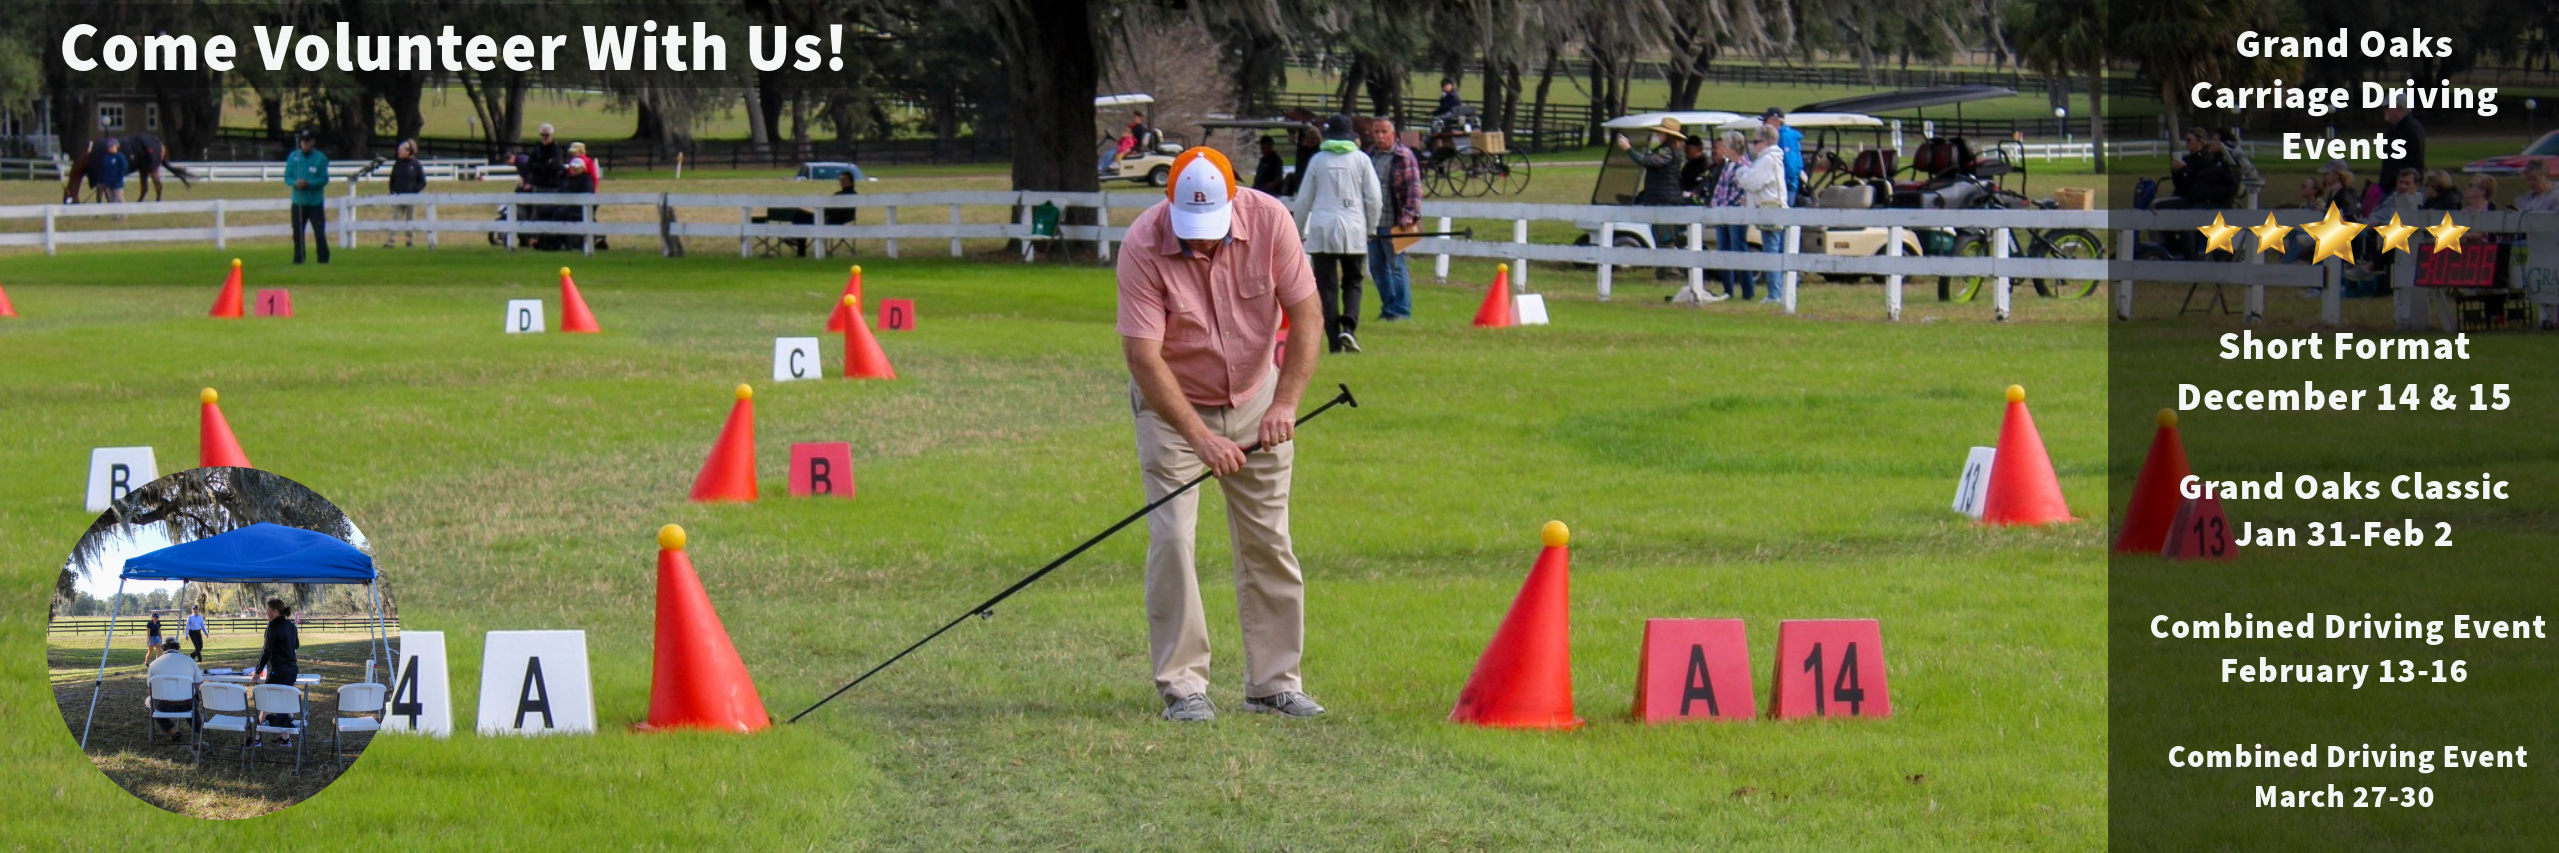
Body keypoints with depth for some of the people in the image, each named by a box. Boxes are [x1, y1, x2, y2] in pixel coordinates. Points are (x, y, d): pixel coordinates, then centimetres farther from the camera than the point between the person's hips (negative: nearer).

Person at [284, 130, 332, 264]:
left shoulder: (321, 158, -4)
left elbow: (324, 179, -7)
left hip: (316, 202, -2)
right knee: (297, 232, 4)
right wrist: (295, 183, -17)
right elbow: (287, 177, 5)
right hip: (298, 202, 2)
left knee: (319, 232, -5)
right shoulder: (293, 157, 4)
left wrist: (308, 184, -21)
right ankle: (298, 259, 11)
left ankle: (323, 259, 1)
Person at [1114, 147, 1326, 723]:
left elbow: (1307, 317, -14)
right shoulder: (1143, 247, -25)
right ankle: (1182, 686, -8)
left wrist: (1285, 404, -25)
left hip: (1255, 401, 3)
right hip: (1171, 404, -3)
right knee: (1172, 537, -13)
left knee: (1268, 541, 3)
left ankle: (1275, 681, 11)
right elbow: (1143, 356, -27)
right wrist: (1201, 437, -33)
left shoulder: (1270, 222, -18)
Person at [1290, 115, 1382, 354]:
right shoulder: (1361, 159, 2)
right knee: (1352, 282, 12)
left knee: (1327, 285, 2)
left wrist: (1298, 229, 20)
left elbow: (1304, 199, 8)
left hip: (1321, 228, 0)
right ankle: (1348, 325, -13)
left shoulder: (1318, 160, 3)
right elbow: (1374, 198, 2)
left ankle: (1334, 341, -4)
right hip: (1353, 227, 0)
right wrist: (1371, 227, 16)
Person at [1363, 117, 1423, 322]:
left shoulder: (1404, 156, -7)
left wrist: (1409, 215, -21)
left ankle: (1401, 310, 3)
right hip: (1371, 221, 7)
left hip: (1393, 223, -7)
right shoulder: (1370, 155, 13)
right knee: (1377, 266, 11)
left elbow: (1414, 187, -12)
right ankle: (1388, 307, 20)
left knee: (1396, 265, -3)